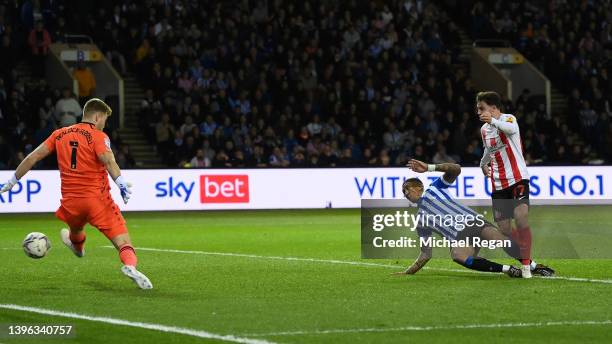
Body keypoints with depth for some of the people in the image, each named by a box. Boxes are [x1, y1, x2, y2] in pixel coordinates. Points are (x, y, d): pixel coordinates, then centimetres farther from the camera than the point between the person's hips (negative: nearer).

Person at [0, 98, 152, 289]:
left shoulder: (60, 134, 11)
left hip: (70, 202, 5)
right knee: (123, 242, -10)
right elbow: (108, 161, -25)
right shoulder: (98, 136, -5)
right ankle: (130, 265, -38)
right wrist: (122, 184, -35)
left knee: (75, 232, 38)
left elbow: (33, 157, 12)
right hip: (97, 198, -5)